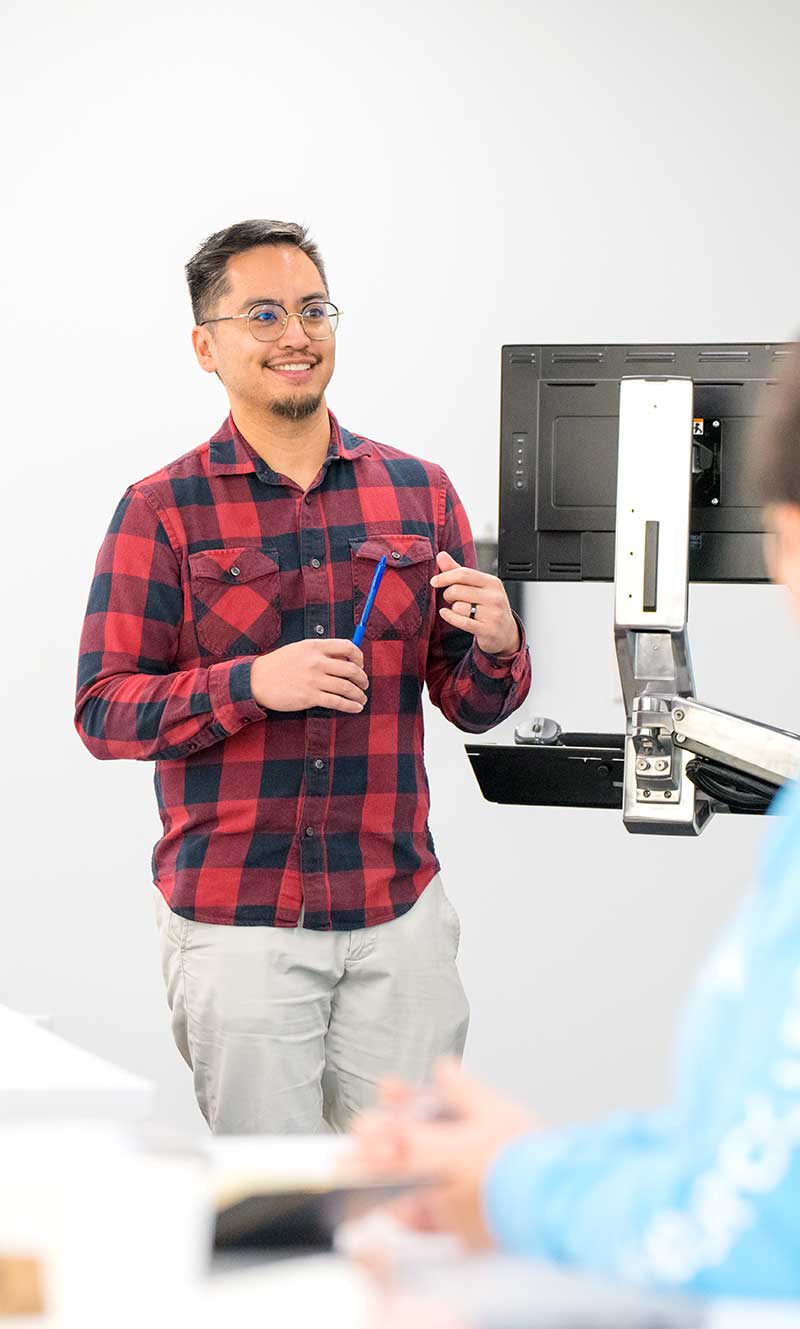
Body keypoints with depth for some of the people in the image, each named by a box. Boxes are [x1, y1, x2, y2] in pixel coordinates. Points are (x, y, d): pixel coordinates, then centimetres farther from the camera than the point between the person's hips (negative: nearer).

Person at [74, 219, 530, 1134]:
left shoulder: (419, 492, 9)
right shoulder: (163, 511, -1)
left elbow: (470, 709, 12)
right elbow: (102, 713, -6)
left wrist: (496, 648, -11)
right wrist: (252, 683, -20)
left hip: (398, 913, 3)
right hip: (235, 917, -3)